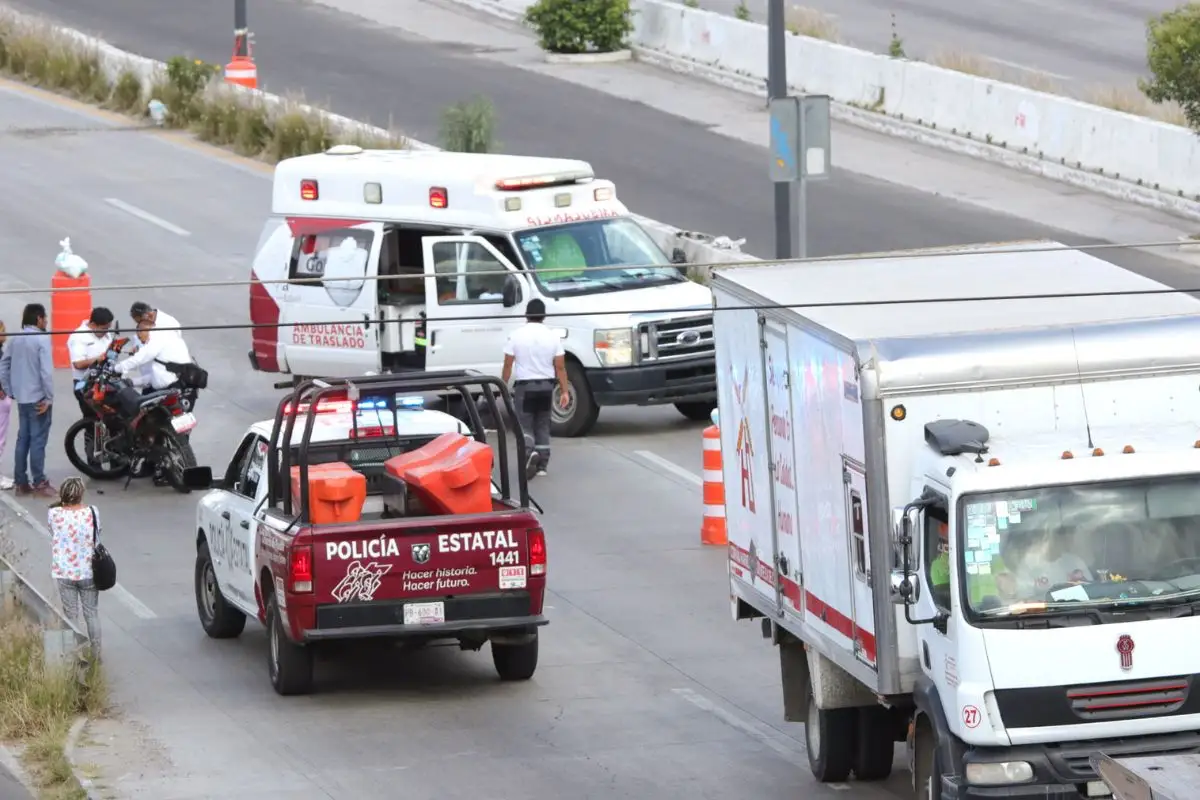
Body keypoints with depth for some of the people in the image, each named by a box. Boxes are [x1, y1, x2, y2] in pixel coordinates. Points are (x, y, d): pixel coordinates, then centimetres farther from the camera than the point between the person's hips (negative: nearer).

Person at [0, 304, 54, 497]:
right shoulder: (41, 339, -14)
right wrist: (49, 397, -14)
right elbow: (46, 370, -20)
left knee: (23, 439, 12)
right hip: (38, 398, -7)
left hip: (21, 398, 7)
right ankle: (39, 483, -1)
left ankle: (21, 482, 15)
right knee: (38, 440, -3)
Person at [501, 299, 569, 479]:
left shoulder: (517, 336, -7)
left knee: (524, 424, 2)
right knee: (543, 426, 13)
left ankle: (529, 451, -26)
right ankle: (542, 464, 12)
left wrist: (504, 385, 7)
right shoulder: (552, 336, -2)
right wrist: (564, 391, 3)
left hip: (524, 385, -2)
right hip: (546, 385, 2)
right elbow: (560, 367, -2)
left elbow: (508, 364, -4)